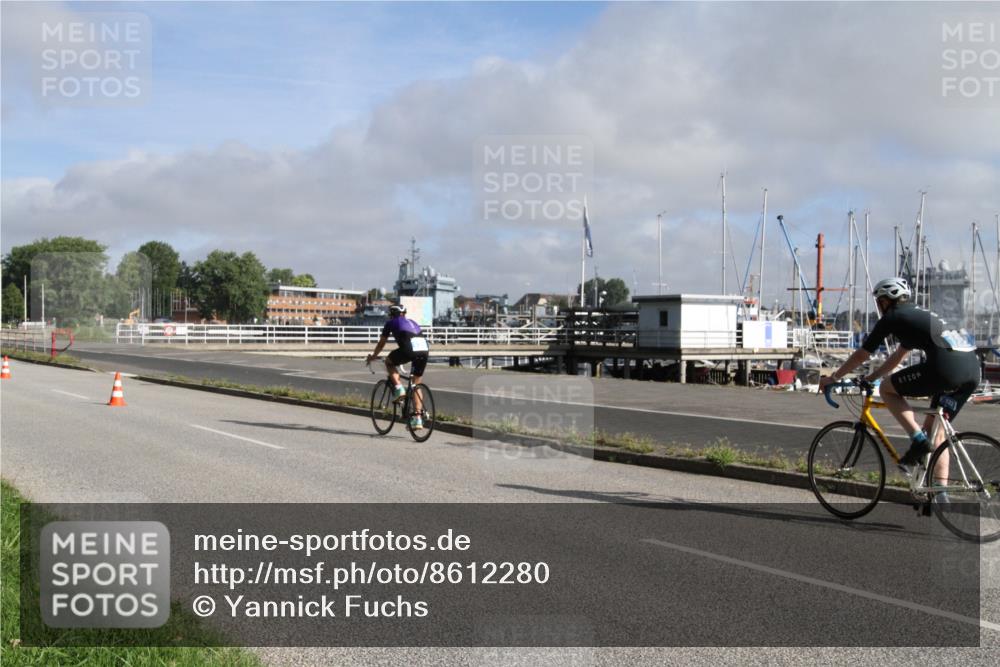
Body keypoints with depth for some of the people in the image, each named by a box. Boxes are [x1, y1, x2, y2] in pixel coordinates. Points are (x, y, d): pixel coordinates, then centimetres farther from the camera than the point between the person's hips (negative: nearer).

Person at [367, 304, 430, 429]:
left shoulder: (391, 323, 21)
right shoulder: (412, 322, 34)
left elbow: (381, 344, 29)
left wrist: (373, 357, 46)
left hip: (409, 349, -5)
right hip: (425, 349, 5)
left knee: (389, 362, 26)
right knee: (416, 384, 17)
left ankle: (398, 388, 7)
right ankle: (417, 419, 13)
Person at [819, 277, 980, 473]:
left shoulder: (891, 318, 7)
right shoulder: (918, 315, 31)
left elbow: (861, 356, 13)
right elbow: (898, 357, 40)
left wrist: (833, 378, 24)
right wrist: (871, 378, 46)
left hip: (946, 367, -8)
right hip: (973, 369, 8)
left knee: (887, 389, 9)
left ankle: (918, 439, -2)